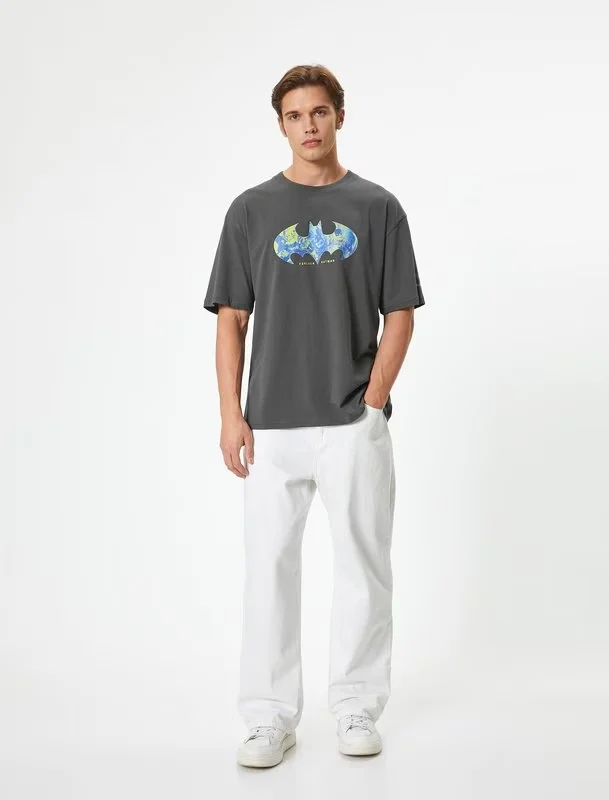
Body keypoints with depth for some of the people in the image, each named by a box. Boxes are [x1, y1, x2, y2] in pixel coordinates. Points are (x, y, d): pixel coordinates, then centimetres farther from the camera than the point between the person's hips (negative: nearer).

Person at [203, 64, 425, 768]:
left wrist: (373, 401, -7)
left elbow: (400, 315, 4)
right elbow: (231, 319, 5)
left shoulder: (377, 207, 5)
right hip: (271, 425, 1)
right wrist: (231, 414, -4)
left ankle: (357, 710, 21)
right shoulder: (251, 210, 7)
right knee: (269, 566, 4)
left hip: (354, 425, 0)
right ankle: (271, 717, 16)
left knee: (363, 565, 6)